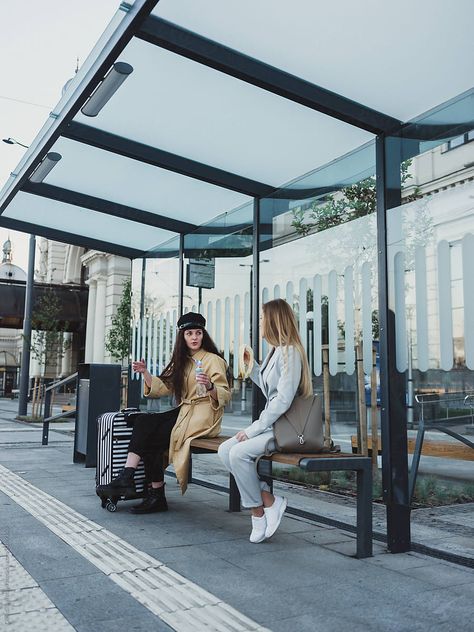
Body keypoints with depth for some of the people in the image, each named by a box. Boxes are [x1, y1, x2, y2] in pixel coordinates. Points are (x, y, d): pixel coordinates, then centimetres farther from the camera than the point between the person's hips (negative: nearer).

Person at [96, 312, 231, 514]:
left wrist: (209, 386, -31)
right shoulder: (182, 361, 18)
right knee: (144, 421, -17)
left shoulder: (214, 360, -3)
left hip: (203, 417, -7)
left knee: (152, 437, -19)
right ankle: (126, 478, -17)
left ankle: (157, 496, -12)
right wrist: (145, 372, -2)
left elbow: (225, 395, -11)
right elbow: (164, 387, 12)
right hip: (184, 412, 7)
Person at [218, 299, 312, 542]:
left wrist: (253, 429, -19)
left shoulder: (290, 352, -14)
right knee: (225, 450, -7)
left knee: (239, 453, -25)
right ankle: (267, 500, -6)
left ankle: (259, 511, -6)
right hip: (272, 424, 10)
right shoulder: (276, 351, 17)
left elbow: (283, 399, -20)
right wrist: (251, 366, 21)